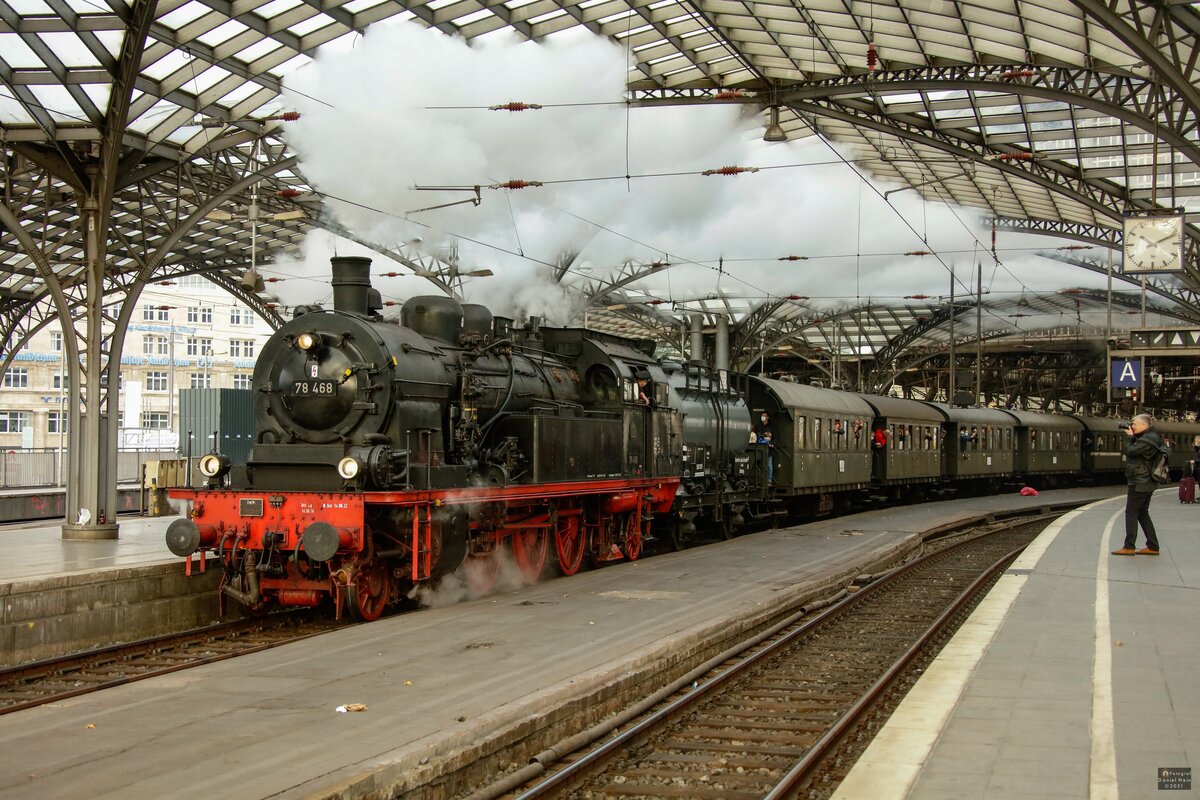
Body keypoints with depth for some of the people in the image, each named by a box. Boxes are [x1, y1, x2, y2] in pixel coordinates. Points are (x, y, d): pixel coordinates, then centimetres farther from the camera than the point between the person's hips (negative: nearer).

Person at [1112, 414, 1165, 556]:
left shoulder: (1147, 440, -20)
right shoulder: (1150, 437, 13)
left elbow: (1130, 451, -20)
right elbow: (1134, 450, 17)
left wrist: (1130, 437, -6)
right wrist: (1132, 437, 4)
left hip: (1140, 483, -10)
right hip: (1147, 483, 10)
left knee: (1131, 513, -3)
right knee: (1142, 514, 14)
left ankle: (1129, 547, 0)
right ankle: (1153, 546, 14)